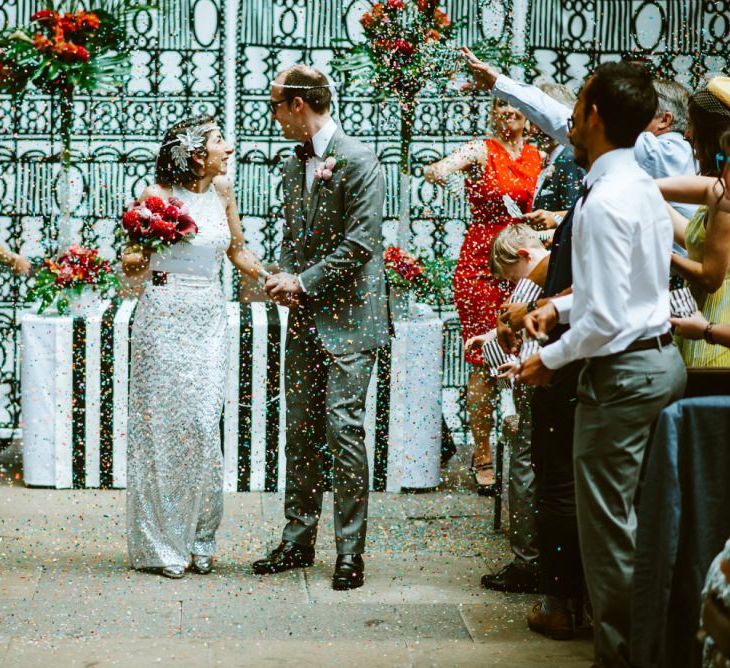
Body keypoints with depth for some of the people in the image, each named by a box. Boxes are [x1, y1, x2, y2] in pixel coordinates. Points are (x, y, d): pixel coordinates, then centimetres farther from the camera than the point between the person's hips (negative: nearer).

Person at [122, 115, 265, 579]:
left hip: (210, 319, 4)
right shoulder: (157, 196, -6)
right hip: (166, 318, -4)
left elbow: (237, 249, 18)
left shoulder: (222, 190, 8)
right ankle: (161, 544, 8)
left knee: (204, 424, 0)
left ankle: (199, 539, 10)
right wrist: (137, 263, -23)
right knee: (164, 424, -2)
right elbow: (131, 262, -1)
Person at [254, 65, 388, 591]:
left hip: (348, 318, -8)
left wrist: (303, 282, -13)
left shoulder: (357, 161, -11)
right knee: (301, 432, 10)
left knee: (343, 430, -8)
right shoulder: (295, 165, 15)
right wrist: (285, 279, 0)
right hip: (306, 320, 8)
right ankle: (298, 541, 19)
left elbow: (360, 243, -16)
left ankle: (351, 552, -1)